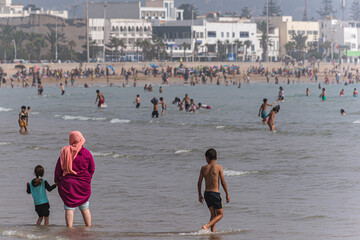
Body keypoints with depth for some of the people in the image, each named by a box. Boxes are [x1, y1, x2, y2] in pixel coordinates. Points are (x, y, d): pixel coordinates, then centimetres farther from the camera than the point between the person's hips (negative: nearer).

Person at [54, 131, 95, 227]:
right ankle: (89, 227, 17)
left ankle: (69, 227, -5)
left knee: (69, 207, 1)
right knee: (84, 207, 13)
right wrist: (87, 180, 18)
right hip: (83, 184, 2)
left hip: (68, 183, -2)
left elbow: (58, 168, -1)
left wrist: (56, 179, 11)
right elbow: (92, 169, 5)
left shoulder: (65, 151, -6)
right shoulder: (86, 153, -3)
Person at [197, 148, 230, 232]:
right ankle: (206, 226, -13)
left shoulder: (203, 168, 3)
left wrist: (200, 195, 18)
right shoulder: (218, 167, -7)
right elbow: (223, 182, -9)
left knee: (213, 214, 18)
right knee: (220, 214, 7)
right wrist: (227, 194, 0)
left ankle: (213, 232, 11)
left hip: (206, 194, 4)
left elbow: (199, 183, 6)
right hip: (215, 193, -4)